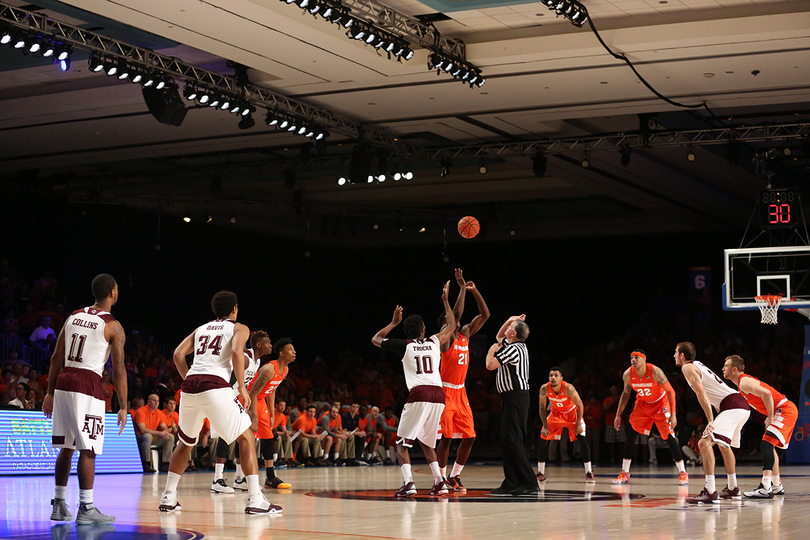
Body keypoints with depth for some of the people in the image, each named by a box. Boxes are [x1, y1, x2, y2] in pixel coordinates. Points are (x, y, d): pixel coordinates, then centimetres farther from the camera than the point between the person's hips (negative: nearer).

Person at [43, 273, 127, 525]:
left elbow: (57, 358, 13)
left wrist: (51, 393, 18)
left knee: (66, 447, 14)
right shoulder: (113, 326, -4)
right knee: (88, 450, -3)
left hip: (63, 382, 6)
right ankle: (86, 509, -2)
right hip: (88, 386, -6)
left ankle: (59, 505, 18)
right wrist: (123, 407, -2)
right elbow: (118, 370, -6)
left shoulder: (74, 316, 13)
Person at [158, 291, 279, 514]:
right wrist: (241, 386, -4)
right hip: (216, 387, -5)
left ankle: (168, 498, 24)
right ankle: (255, 500, -7)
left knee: (186, 442, 24)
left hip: (190, 386, 5)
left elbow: (178, 354, 16)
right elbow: (237, 351, -8)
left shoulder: (201, 329, 27)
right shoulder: (239, 328, 13)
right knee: (246, 437, 3)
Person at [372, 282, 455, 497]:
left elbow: (375, 339, 24)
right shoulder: (434, 342, 16)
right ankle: (439, 482, 9)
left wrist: (393, 323, 32)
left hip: (418, 394, -4)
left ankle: (408, 482, -15)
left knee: (402, 443, 3)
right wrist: (445, 300, 43)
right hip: (438, 395, 4)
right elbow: (451, 326, 36)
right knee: (426, 442, 20)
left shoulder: (405, 346, 8)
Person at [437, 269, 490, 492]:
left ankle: (454, 476, 16)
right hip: (445, 392, -7)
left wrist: (474, 290, 0)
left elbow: (485, 314, 10)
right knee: (446, 438, -9)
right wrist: (462, 288, -22)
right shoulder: (445, 340, -10)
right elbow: (456, 314, -24)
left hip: (461, 393, 7)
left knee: (469, 437, 4)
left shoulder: (465, 335, 10)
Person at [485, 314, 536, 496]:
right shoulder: (518, 346, 15)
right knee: (507, 441, 11)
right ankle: (511, 483, 12)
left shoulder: (513, 349, -15)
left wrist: (492, 350, 0)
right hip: (513, 398, 10)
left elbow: (490, 365, -20)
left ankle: (530, 483, -14)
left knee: (512, 441, -12)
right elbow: (499, 337, 34)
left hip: (515, 398, -10)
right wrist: (510, 320, 20)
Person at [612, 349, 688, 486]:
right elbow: (626, 393, 2)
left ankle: (682, 473, 1)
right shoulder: (628, 374, -17)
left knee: (669, 436, -9)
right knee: (631, 436, -5)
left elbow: (670, 391, -20)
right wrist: (618, 415, 2)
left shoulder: (655, 372, -29)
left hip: (660, 403, -4)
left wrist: (673, 414, -26)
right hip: (642, 403, 4)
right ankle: (624, 474, 2)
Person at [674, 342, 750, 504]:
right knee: (724, 445, 29)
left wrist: (710, 421, -20)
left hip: (732, 406, -10)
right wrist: (719, 415, 30)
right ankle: (732, 489, 40)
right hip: (743, 406, 10)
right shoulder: (698, 365, 25)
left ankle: (710, 492, -27)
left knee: (705, 443, -19)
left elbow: (701, 394, -15)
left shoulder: (688, 368, -4)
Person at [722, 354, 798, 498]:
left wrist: (770, 417, -20)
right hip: (787, 411, 11)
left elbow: (766, 394, -30)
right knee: (772, 447, 21)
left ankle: (765, 488, -31)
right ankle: (777, 486, 32)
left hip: (785, 410, -11)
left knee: (766, 444, -21)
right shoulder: (743, 382, 17)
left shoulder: (745, 382, -15)